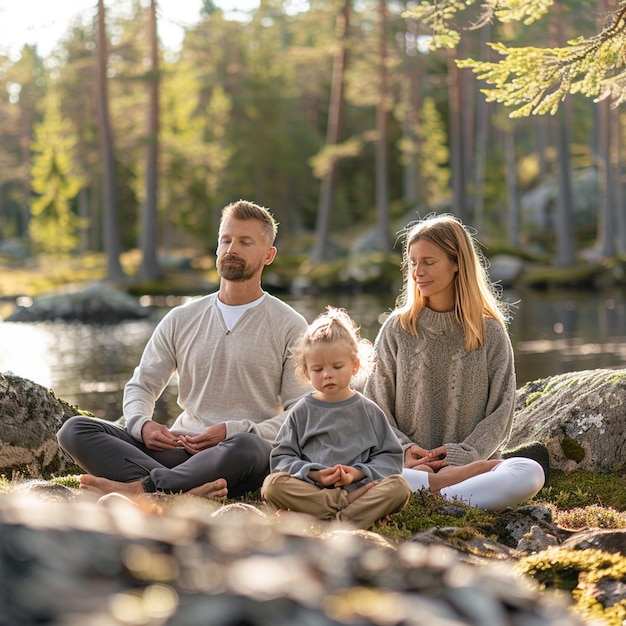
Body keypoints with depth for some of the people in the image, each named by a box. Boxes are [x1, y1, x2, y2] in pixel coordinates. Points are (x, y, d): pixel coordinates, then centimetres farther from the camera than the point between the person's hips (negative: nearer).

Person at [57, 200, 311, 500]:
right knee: (75, 429, -18)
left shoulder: (289, 326, 6)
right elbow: (140, 386, 21)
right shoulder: (181, 319, 17)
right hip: (178, 448, 5)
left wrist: (233, 431, -15)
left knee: (244, 447, -42)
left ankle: (139, 487, -35)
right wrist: (142, 424, -4)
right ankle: (190, 489, -38)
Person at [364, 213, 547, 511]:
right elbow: (376, 406, 9)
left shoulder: (490, 332, 7)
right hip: (408, 465, 0)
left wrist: (462, 456, -11)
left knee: (530, 473, -32)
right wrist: (402, 450, -9)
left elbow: (499, 414, 4)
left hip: (471, 463, 0)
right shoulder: (397, 328, 9)